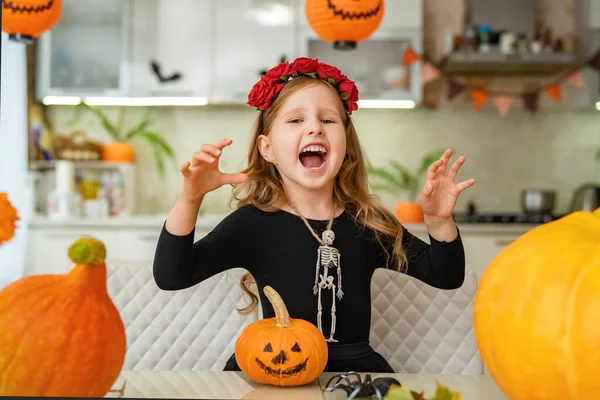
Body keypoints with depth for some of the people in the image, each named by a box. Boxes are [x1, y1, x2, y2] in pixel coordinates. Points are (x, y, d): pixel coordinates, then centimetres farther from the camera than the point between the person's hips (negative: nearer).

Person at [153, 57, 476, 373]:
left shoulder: (368, 225, 4)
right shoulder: (253, 224, -4)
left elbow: (446, 276, 6)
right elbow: (170, 276, -12)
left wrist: (438, 221, -13)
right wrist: (189, 199, -27)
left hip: (355, 370, 2)